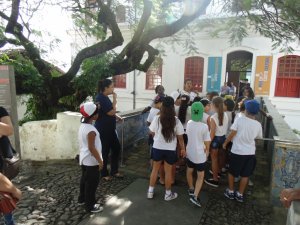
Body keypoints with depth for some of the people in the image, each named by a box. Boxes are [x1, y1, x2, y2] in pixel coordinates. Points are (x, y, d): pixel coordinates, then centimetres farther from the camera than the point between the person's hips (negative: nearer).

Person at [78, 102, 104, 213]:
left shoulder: (82, 126, 3)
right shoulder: (91, 130, -27)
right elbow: (91, 148, -25)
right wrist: (100, 160, -18)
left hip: (84, 159, 10)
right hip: (91, 161, -10)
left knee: (84, 179, 24)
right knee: (92, 183, 4)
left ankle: (82, 199, 41)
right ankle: (90, 206, 18)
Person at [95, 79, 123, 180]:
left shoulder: (105, 97, 10)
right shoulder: (100, 98, -19)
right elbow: (111, 112, -21)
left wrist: (117, 117, 8)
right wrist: (114, 99, -13)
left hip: (110, 129, 9)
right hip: (102, 130, -9)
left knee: (116, 148, 13)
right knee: (104, 151, 4)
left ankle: (114, 171, 27)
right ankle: (104, 174, 21)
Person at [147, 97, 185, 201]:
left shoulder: (157, 119, -12)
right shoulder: (176, 121, -12)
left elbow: (152, 133, 1)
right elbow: (180, 137, -5)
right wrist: (183, 148, 8)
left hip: (157, 148, 1)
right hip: (170, 150, -1)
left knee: (155, 169, 18)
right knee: (168, 171, 13)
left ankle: (150, 191, 29)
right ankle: (168, 194, 28)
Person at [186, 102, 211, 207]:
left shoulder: (189, 123, -8)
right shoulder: (204, 127, -20)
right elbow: (207, 142, -11)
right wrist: (207, 151, 8)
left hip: (189, 152, 5)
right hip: (200, 154, -4)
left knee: (189, 172, 23)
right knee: (200, 176, 10)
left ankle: (191, 189, 42)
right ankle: (195, 196, 2)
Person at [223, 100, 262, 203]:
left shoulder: (239, 120, -14)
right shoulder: (258, 125, -4)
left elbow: (232, 134, -12)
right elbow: (258, 137, 12)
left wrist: (225, 143, 2)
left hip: (237, 152, -2)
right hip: (250, 153, 3)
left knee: (232, 172, 17)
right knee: (245, 175, 16)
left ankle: (230, 191, 28)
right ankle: (240, 194, 26)